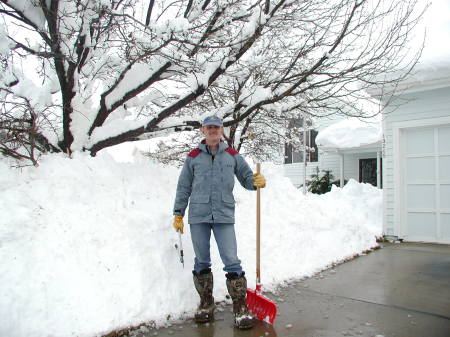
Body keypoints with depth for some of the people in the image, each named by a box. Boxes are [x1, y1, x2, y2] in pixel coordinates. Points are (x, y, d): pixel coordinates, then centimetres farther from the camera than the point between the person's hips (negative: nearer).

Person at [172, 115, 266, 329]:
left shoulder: (232, 155, 10)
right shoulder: (193, 157, 8)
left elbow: (246, 178, 13)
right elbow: (184, 187, 11)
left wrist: (257, 182, -10)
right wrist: (178, 214, 8)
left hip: (224, 215, -1)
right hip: (198, 216, 1)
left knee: (231, 261, -6)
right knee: (201, 262, 10)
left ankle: (240, 308, 6)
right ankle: (206, 304, 26)